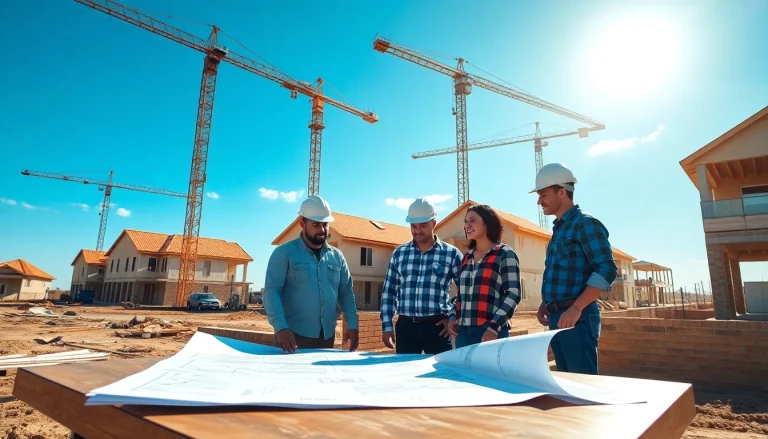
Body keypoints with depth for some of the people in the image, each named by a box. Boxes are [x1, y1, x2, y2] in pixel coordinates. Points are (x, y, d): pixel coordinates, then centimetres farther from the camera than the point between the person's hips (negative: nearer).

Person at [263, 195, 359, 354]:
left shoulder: (336, 256, 9)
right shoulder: (284, 253, -4)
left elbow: (346, 293, 11)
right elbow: (271, 291, -11)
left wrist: (352, 325, -2)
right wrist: (281, 327, -24)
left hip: (327, 337, 4)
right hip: (293, 335, -4)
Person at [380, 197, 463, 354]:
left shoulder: (451, 253, 0)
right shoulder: (399, 253, 8)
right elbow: (389, 291, 10)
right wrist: (387, 326, 5)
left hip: (437, 326, -2)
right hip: (405, 326, 2)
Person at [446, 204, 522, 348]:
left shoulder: (505, 254, -2)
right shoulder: (467, 257, 16)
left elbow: (513, 294, -9)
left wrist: (494, 327, -17)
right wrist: (452, 316, 6)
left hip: (490, 332, -5)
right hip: (463, 331, 6)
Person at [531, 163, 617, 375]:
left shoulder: (585, 223, -8)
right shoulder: (559, 229, 18)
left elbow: (607, 270, -18)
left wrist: (576, 309, -23)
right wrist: (545, 304, 11)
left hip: (576, 317, -8)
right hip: (557, 318, 9)